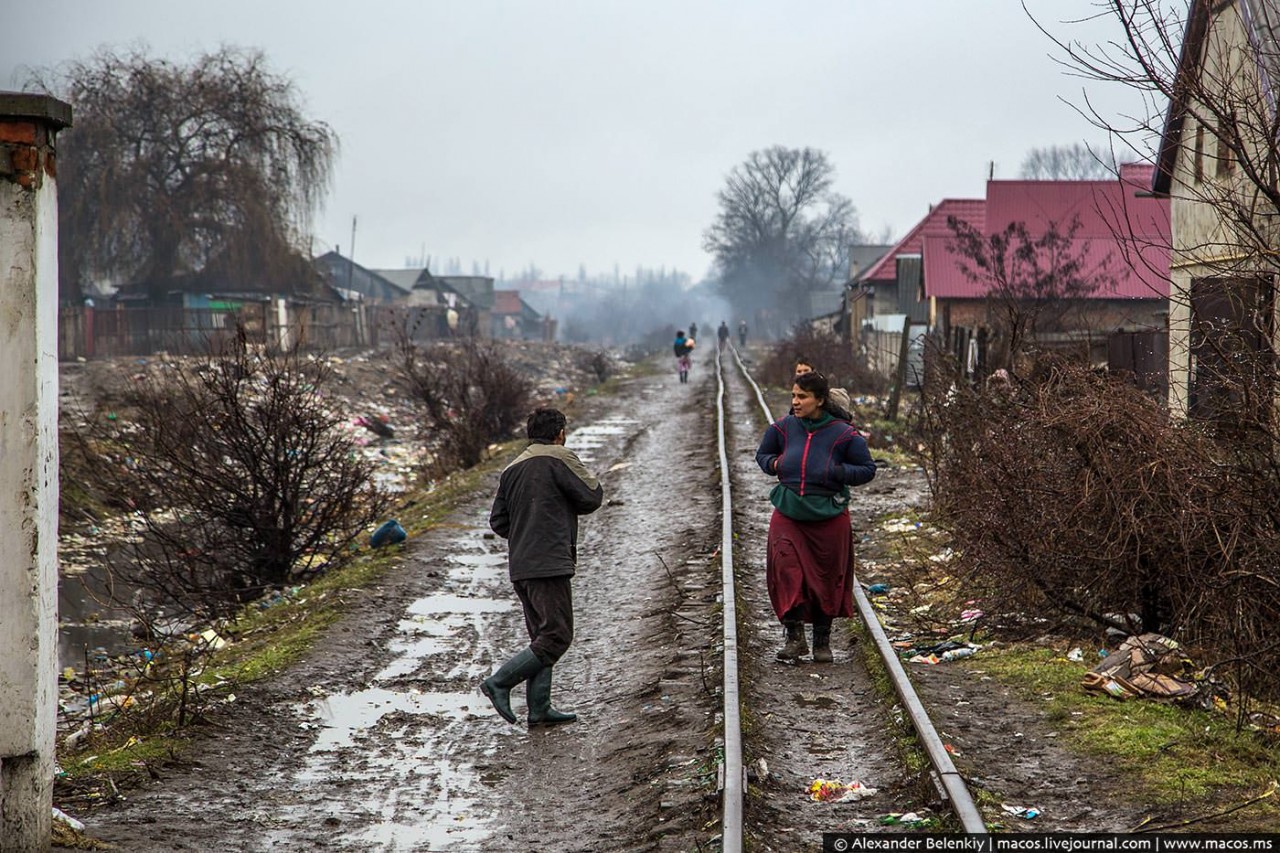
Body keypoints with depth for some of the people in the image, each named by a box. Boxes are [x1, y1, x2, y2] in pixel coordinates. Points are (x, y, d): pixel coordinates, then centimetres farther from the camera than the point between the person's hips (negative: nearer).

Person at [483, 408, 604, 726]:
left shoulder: (512, 469, 15)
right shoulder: (560, 458, -7)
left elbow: (498, 520, 15)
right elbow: (591, 497, -6)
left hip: (520, 567, 8)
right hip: (549, 565, -8)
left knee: (542, 636, 13)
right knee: (557, 636, -6)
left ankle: (539, 708, 10)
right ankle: (499, 682, -10)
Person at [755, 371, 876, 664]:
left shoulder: (843, 434, -7)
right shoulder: (782, 427, 1)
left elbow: (868, 470, 1)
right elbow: (762, 454, 19)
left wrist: (838, 472, -15)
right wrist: (773, 464, -3)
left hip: (829, 518, -1)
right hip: (787, 515, 1)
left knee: (826, 580, 8)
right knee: (786, 573, -16)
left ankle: (822, 642, 24)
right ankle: (795, 637, -10)